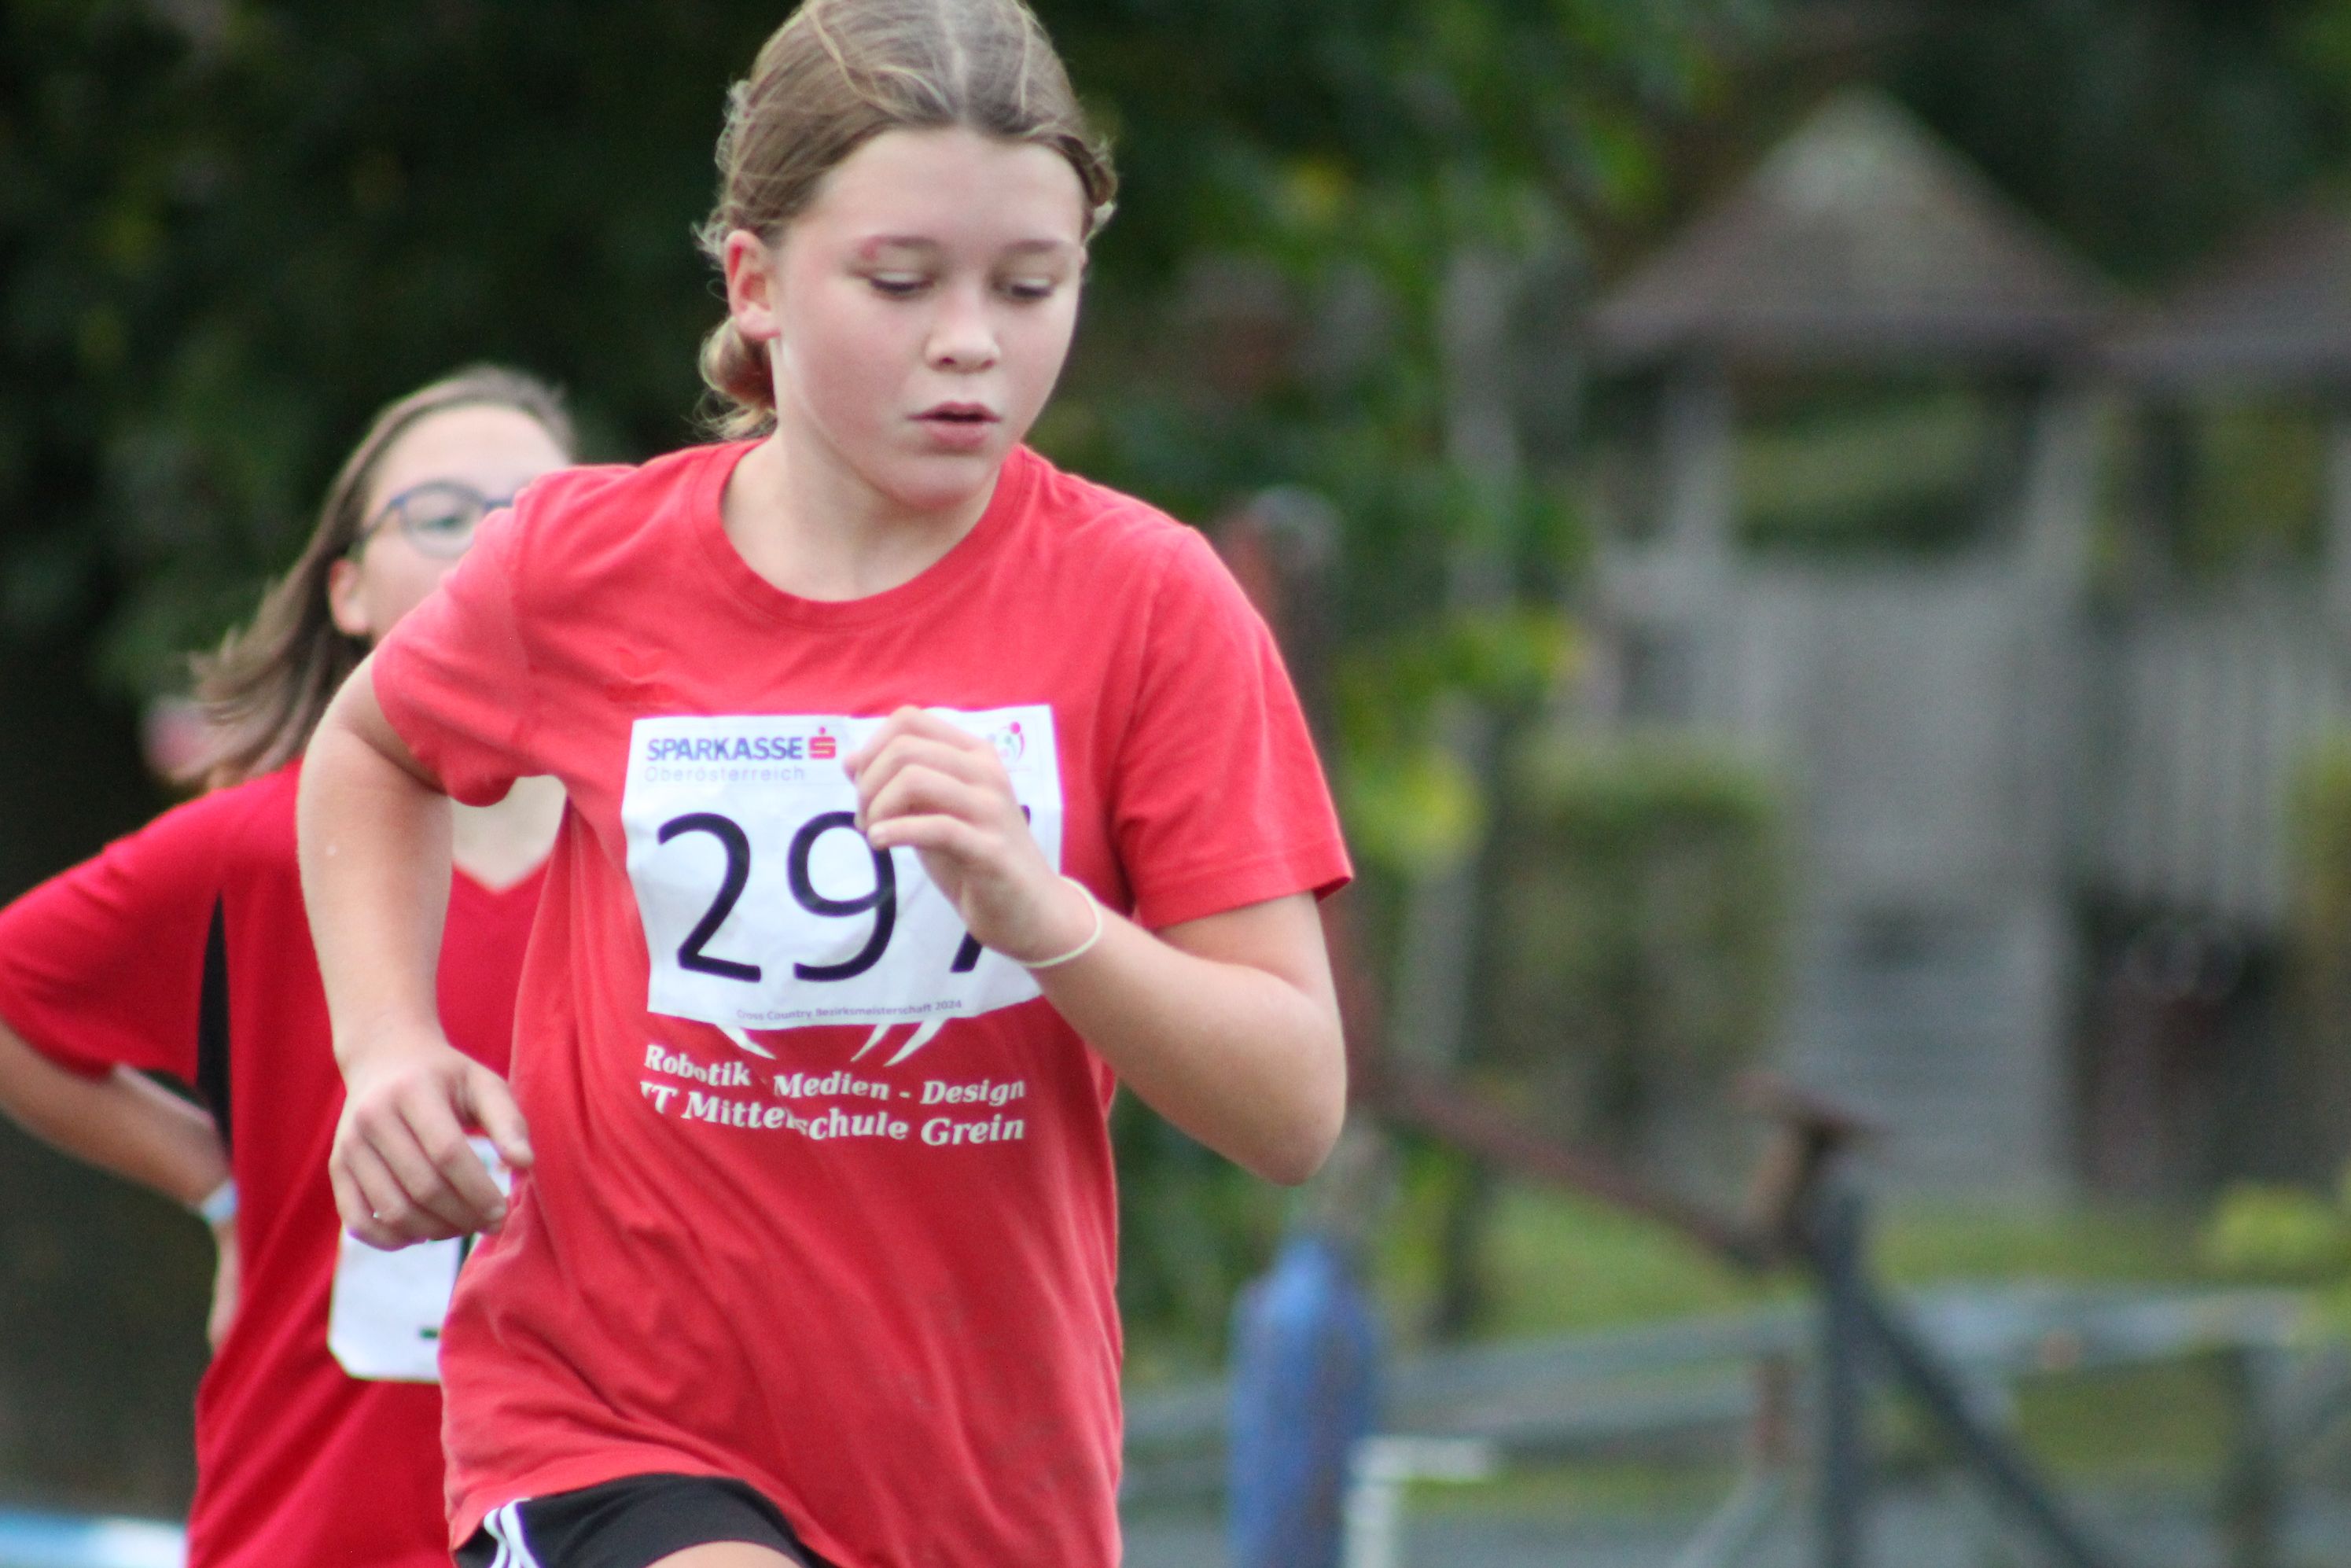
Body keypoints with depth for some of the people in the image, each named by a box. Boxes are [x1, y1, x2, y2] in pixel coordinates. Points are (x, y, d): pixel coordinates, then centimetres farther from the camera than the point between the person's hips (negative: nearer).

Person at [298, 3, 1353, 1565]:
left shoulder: (1144, 601, -7)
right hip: (604, 1422, -1)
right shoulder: (584, 567, -3)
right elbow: (372, 748, 22)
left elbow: (1295, 1110, -10)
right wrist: (388, 1044, 6)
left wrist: (1043, 914, -26)